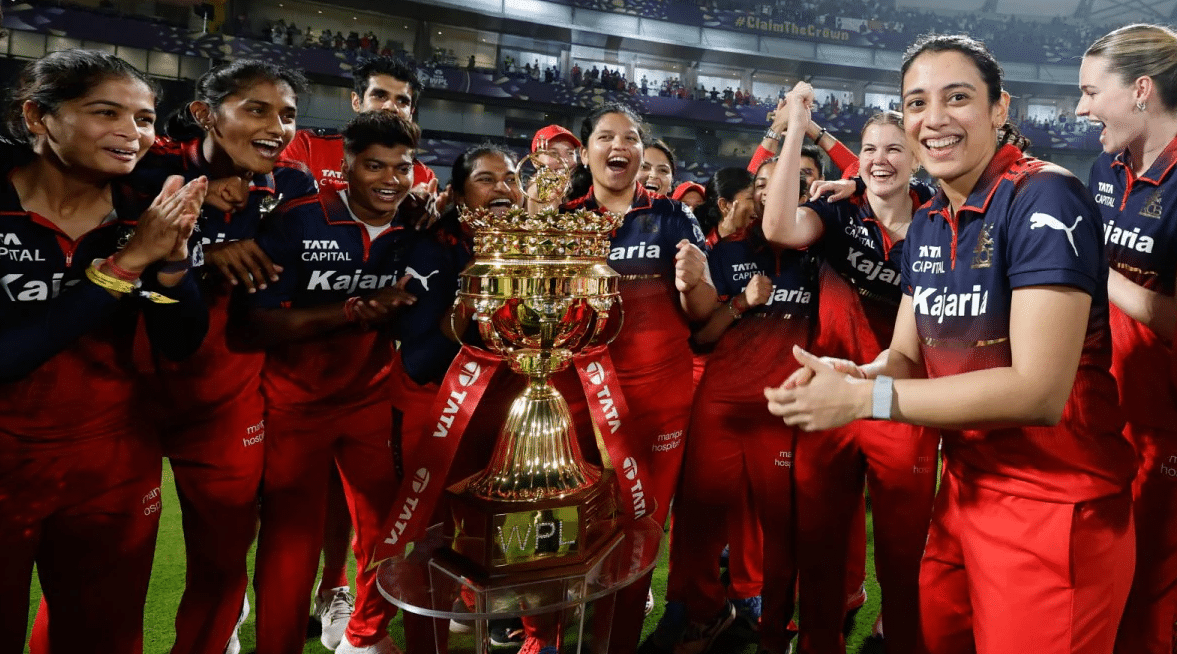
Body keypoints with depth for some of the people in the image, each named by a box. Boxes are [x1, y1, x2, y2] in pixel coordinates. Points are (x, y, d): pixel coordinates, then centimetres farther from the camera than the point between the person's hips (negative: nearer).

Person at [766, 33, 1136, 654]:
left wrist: (863, 399, -25)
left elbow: (1039, 392, -26)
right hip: (965, 483, 7)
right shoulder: (925, 225, 5)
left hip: (1056, 503, -7)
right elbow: (907, 356, 6)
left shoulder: (1044, 199, -19)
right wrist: (849, 374, -17)